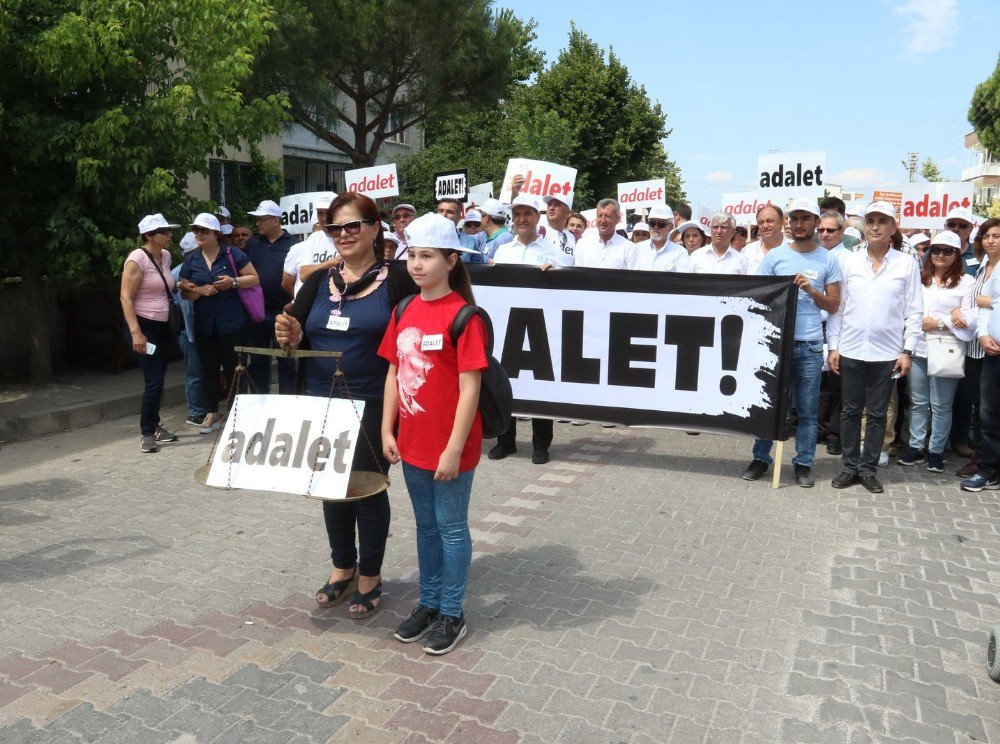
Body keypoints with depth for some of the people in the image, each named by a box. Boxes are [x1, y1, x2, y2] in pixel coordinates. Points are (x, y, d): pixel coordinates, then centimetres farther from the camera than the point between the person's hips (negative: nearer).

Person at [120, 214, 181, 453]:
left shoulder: (166, 256, 8)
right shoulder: (137, 259, -15)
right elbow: (125, 298, -19)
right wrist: (136, 332, -25)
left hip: (163, 326, 8)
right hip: (144, 326, -8)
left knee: (158, 380, 12)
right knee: (154, 381, -9)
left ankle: (155, 426, 25)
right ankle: (146, 433, 4)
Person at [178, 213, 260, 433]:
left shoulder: (232, 254, -3)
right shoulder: (191, 260, 8)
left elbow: (254, 278, -1)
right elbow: (185, 293, 8)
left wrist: (234, 281, -18)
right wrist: (200, 291, -12)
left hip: (233, 324, -4)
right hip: (204, 325, 4)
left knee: (233, 368, 5)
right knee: (209, 369, 10)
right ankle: (212, 413, 21)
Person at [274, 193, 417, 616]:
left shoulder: (397, 280, -6)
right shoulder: (317, 282, 8)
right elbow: (299, 340, 12)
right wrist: (291, 338, -12)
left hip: (372, 406, -5)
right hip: (321, 405, 5)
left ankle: (370, 576, 24)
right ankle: (342, 567, 34)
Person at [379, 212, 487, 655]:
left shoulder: (463, 315, -15)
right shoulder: (405, 311, 5)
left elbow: (470, 388, -17)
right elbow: (394, 374, 9)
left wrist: (454, 449, -18)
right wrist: (387, 431, 5)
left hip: (449, 447, -6)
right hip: (412, 443, 6)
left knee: (451, 527, 8)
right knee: (426, 524, 19)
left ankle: (452, 614, 24)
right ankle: (428, 603, 35)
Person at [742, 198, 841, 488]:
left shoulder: (827, 260, 6)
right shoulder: (774, 256, 5)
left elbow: (834, 305, 5)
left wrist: (811, 290, -10)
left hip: (810, 345, 0)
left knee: (808, 409, 5)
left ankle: (804, 463, 15)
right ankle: (760, 458, 17)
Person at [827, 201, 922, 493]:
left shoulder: (907, 264, 1)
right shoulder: (849, 262, 3)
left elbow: (914, 311, 1)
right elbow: (837, 307, 4)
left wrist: (907, 351, -4)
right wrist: (833, 347, 0)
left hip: (887, 354, -1)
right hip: (851, 351, 1)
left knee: (877, 414, 7)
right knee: (850, 411, 8)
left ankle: (868, 469, 18)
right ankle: (850, 466, 19)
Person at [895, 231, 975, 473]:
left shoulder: (966, 282, 1)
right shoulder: (919, 278, 12)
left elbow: (967, 320, -3)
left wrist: (938, 322, -10)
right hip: (918, 349, 3)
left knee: (941, 406, 4)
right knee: (917, 403, 9)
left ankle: (936, 450, 15)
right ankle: (916, 446, 19)